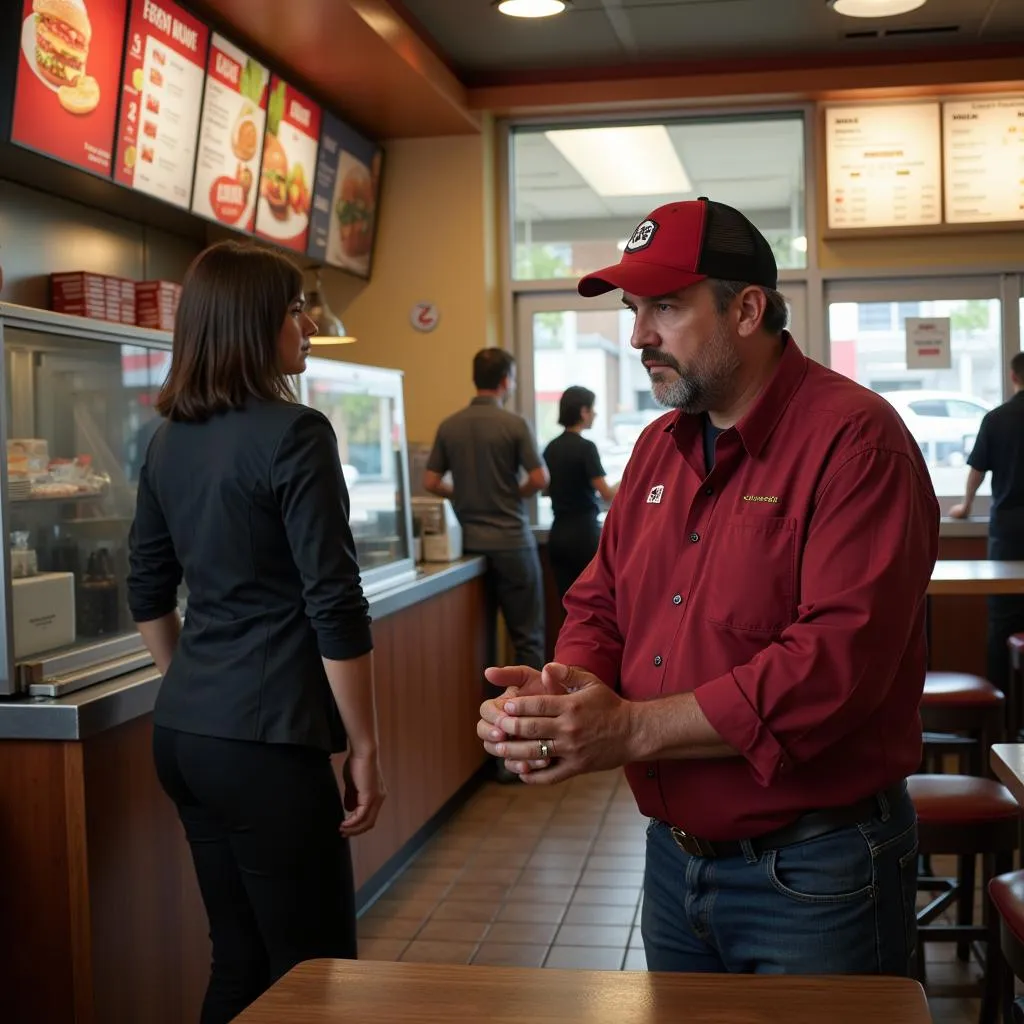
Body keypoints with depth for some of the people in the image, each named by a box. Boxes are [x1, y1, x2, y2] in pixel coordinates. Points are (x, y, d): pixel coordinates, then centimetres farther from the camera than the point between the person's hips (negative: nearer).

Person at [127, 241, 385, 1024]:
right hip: (263, 739, -8)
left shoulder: (170, 440, 9)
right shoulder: (292, 433, -14)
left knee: (240, 958, 18)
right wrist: (365, 746, -8)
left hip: (182, 732, 8)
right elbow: (335, 608, -15)